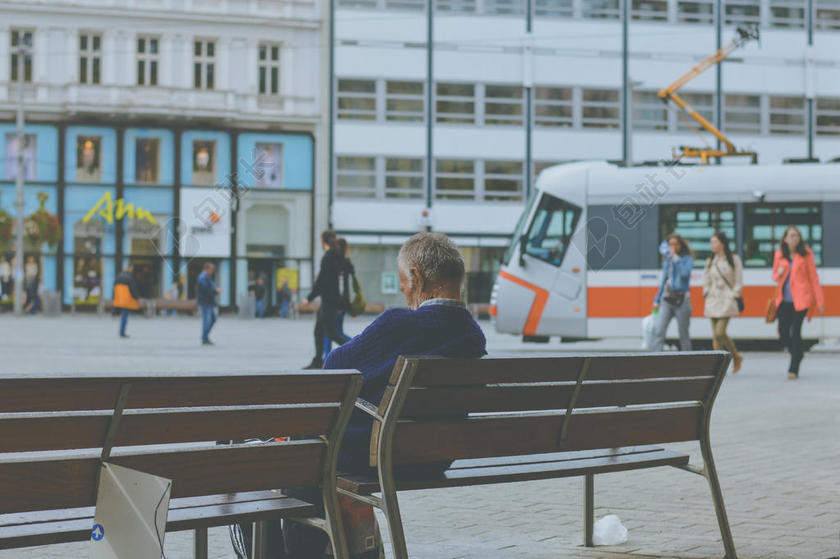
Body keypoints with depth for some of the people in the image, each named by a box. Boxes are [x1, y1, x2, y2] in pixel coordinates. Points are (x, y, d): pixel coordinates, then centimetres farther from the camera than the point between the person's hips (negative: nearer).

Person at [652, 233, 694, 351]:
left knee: (684, 334, 3)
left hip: (681, 300, -4)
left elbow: (685, 273, -21)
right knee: (659, 331, -8)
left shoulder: (688, 258, -1)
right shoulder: (667, 259, 13)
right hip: (666, 299, 4)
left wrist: (676, 258, -13)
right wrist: (657, 300, 17)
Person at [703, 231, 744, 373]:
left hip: (727, 301, -5)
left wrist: (732, 297, -9)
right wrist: (707, 294, 6)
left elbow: (739, 282, -2)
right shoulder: (710, 261, 12)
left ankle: (736, 356, 8)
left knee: (720, 332, -15)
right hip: (712, 301, 5)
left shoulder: (734, 259, -1)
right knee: (715, 335, 2)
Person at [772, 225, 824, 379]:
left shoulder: (806, 254, -1)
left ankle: (794, 369, -2)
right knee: (783, 335, 0)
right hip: (784, 300, 3)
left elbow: (813, 277, 1)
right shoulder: (779, 255, 8)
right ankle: (798, 354, 31)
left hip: (800, 299, -3)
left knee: (795, 332, -10)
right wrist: (779, 274, -8)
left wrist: (819, 301, -2)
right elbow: (775, 277, 18)